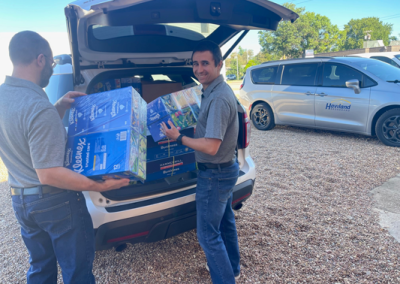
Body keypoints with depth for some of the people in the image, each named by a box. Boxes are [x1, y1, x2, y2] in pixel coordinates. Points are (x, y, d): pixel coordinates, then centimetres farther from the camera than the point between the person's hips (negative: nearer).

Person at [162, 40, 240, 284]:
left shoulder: (218, 98, -26)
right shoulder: (215, 91, 6)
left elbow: (211, 147, -30)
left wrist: (178, 138, -18)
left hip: (215, 174, -11)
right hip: (227, 167, 11)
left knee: (208, 234, 3)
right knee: (225, 221, 25)